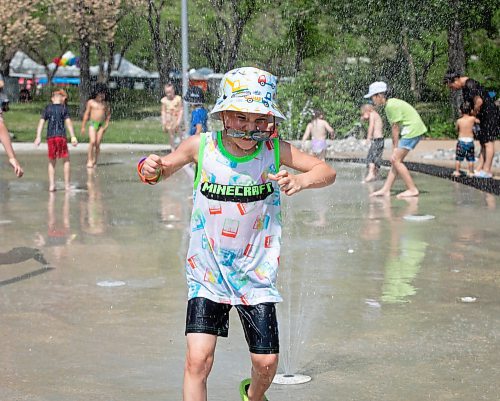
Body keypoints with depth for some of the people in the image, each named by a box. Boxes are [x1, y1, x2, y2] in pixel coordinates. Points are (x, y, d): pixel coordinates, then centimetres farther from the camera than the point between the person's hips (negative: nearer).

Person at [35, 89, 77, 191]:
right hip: (61, 136, -3)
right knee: (66, 160, 10)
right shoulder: (64, 108, 3)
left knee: (52, 161, 13)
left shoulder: (47, 108, 10)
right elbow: (68, 123, -6)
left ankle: (51, 185, 6)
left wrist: (38, 137, 2)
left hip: (50, 137, 3)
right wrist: (73, 137, -9)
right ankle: (67, 184, 7)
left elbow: (41, 122, 3)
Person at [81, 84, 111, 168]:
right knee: (92, 142, -17)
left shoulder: (106, 103, 9)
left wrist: (106, 125, -1)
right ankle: (89, 160, -13)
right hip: (92, 123, -2)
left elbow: (108, 115, 14)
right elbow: (86, 114, 6)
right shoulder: (91, 102, 3)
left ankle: (95, 161, 8)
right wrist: (83, 127, 4)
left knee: (98, 144, -1)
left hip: (102, 125, 2)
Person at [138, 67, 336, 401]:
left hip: (257, 275, 1)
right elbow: (164, 169, 5)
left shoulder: (275, 150, -9)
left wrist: (301, 179, -25)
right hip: (208, 273, -1)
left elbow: (327, 172, -3)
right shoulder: (201, 147, -9)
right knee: (198, 360, -13)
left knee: (266, 363, 5)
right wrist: (151, 170, -19)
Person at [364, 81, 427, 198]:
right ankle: (386, 190, 11)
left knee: (396, 160, -8)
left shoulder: (392, 105, -17)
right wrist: (394, 149, 3)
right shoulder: (390, 104, 12)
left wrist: (395, 148, -8)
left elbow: (395, 128, -14)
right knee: (396, 160, 9)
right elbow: (395, 127, 8)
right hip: (409, 131, 10)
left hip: (412, 130, -10)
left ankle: (412, 189, -6)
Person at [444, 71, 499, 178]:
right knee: (483, 142, 10)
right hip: (483, 116, 10)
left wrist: (473, 113, -14)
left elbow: (479, 101, -28)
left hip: (489, 113, -10)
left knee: (488, 142, -8)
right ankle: (479, 169, 13)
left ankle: (487, 171, -6)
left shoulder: (470, 84, -21)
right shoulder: (464, 86, 10)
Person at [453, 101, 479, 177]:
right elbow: (478, 121, 14)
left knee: (458, 158, 8)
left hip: (461, 140, -1)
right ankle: (471, 172, 11)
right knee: (470, 158, 9)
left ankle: (457, 172, 10)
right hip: (470, 140, 1)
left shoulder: (459, 121, -6)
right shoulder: (472, 118, -7)